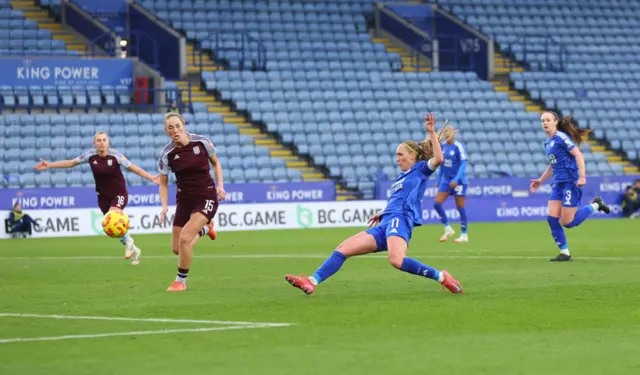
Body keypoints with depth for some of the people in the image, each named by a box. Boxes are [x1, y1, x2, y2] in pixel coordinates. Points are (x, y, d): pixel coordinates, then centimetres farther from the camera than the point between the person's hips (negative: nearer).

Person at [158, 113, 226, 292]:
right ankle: (204, 228, 39)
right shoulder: (166, 154, -9)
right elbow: (163, 183, 1)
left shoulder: (202, 142, -12)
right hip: (184, 199, 3)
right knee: (177, 249, 7)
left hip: (206, 197, -3)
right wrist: (164, 206, -13)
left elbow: (216, 163, 7)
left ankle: (181, 281, 1)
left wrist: (220, 185, -6)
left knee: (184, 238, -21)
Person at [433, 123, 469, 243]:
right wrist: (438, 180, 14)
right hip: (446, 179, 6)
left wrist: (456, 179, -24)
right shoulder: (443, 146, 6)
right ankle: (448, 229, 10)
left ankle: (464, 235, 9)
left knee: (460, 207, -2)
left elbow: (463, 164, -16)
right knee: (437, 203, -4)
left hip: (458, 181, -6)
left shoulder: (458, 146, -12)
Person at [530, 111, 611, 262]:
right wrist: (540, 180, 22)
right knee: (552, 218, -4)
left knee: (567, 222, -8)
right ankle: (564, 253, 4)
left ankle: (595, 205, 12)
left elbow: (578, 155, -16)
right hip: (558, 184, 8)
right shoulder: (548, 142, 15)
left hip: (570, 182, -8)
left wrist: (582, 177, -24)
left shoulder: (561, 137, -10)